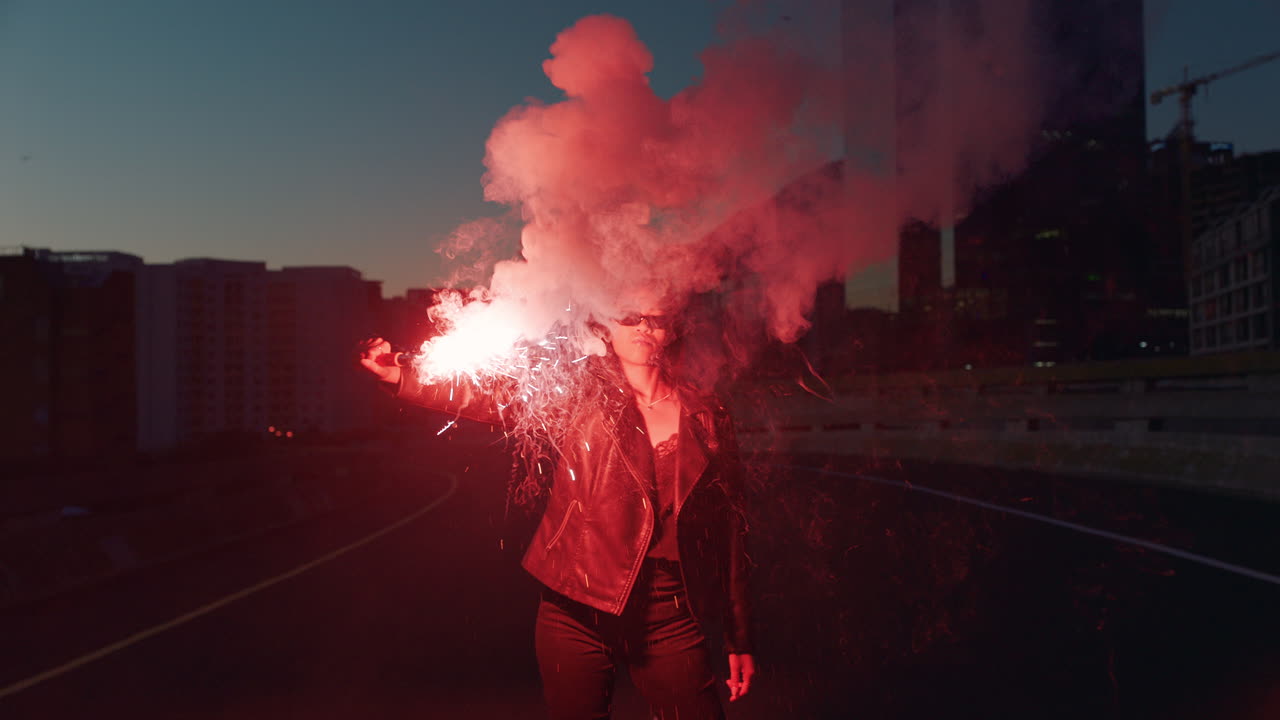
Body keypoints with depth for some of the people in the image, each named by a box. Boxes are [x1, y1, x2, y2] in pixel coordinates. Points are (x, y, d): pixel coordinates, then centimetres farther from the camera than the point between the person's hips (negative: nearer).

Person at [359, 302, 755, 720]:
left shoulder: (707, 418, 4)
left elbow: (730, 529, 6)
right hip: (578, 610, 0)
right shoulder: (582, 392, 3)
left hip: (669, 617, 1)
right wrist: (400, 377, -22)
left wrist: (739, 639, 7)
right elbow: (490, 399, -8)